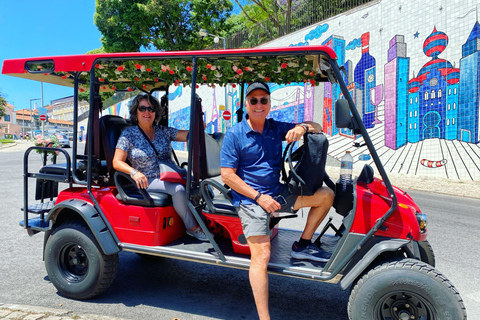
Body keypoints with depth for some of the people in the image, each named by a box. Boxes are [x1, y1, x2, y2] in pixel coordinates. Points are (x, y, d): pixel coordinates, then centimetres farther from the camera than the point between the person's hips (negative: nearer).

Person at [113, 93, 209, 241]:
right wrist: (134, 172, -26)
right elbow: (117, 162, -6)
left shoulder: (163, 131, 9)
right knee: (179, 189, -30)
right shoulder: (128, 134, 0)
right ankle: (192, 227, -13)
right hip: (148, 181, -4)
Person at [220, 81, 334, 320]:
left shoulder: (276, 128, 7)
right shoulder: (234, 135, -6)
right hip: (250, 199, -6)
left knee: (326, 195, 0)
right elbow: (227, 175, -11)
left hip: (277, 193, 6)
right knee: (261, 256, -17)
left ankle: (303, 245, 11)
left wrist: (302, 127, -14)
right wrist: (259, 197, -17)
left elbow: (317, 128, 12)